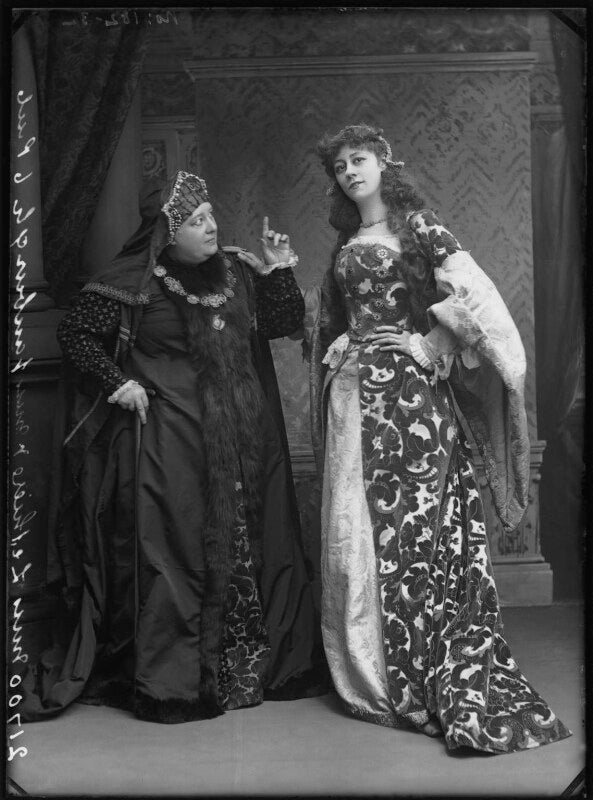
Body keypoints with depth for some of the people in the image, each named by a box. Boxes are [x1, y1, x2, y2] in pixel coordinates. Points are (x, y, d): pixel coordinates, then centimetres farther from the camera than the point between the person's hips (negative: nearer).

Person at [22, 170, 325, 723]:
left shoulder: (236, 271, 9)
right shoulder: (132, 283, -6)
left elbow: (284, 324, 14)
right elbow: (74, 334, 1)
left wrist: (280, 272, 1)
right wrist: (117, 381, -8)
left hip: (245, 440, 5)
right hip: (169, 443, -5)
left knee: (251, 548, 9)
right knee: (175, 553, -4)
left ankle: (264, 667, 23)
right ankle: (170, 685, 8)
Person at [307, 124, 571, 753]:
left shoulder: (416, 224, 1)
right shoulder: (346, 245, 19)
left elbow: (470, 292, -11)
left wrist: (429, 345, -10)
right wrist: (335, 353, 7)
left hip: (411, 391, -6)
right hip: (355, 394, 6)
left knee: (414, 519, -7)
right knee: (361, 525, 5)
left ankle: (434, 680, 2)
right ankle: (378, 672, 17)